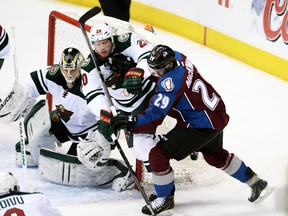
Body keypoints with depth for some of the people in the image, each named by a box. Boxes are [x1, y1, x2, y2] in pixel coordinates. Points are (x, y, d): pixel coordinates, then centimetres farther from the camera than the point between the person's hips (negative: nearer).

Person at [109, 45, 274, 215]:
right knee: (216, 156, 35)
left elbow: (156, 115, -31)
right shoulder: (176, 57, -3)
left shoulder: (171, 80, -28)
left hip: (201, 126, -10)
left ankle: (165, 199, 12)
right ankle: (256, 183, 49)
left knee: (158, 155, -7)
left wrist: (130, 122, -33)